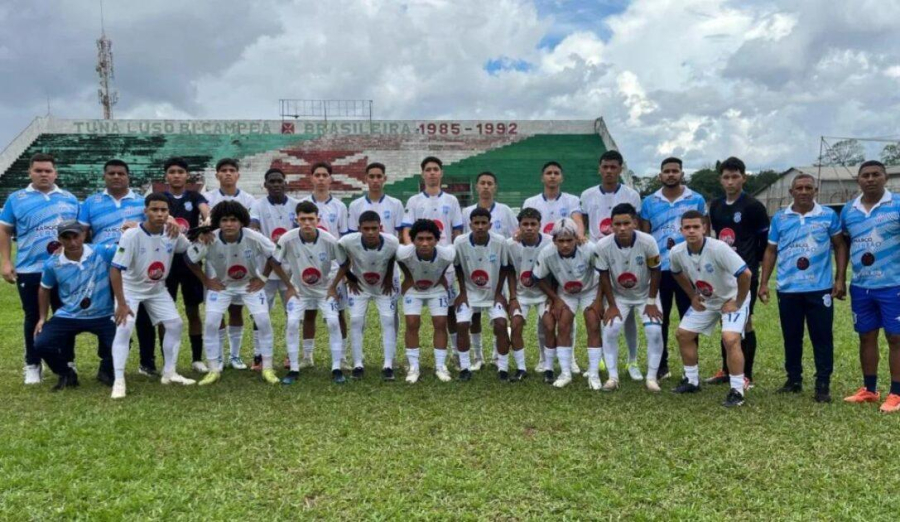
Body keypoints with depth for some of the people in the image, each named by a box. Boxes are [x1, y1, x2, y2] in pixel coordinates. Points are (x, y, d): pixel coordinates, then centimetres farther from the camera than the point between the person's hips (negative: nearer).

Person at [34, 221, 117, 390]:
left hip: (102, 316, -2)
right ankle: (67, 374, 17)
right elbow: (44, 290, 13)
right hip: (68, 317, 2)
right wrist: (42, 318, 12)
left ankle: (106, 372, 15)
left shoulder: (102, 252, -12)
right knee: (41, 344, -12)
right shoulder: (52, 264, -4)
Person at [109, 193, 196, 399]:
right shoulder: (132, 235, -27)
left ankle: (169, 373, 16)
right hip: (130, 289, -5)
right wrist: (121, 303, -27)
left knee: (175, 324, 1)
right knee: (124, 328, -19)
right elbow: (115, 269, -26)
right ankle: (118, 381, -11)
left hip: (157, 290, 5)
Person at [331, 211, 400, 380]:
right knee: (356, 321, -8)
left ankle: (388, 365, -1)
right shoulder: (348, 242, -33)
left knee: (388, 321, -7)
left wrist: (389, 279, -4)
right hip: (359, 286, 0)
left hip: (384, 286, 0)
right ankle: (358, 365, 2)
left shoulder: (392, 242, -31)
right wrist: (350, 279, -6)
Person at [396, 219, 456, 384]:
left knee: (440, 324, -2)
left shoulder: (447, 254, -36)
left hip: (437, 288, 1)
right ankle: (413, 367, 5)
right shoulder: (404, 253, -37)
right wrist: (408, 277, -6)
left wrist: (440, 277, -4)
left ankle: (440, 366, 10)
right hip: (413, 288, 0)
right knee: (412, 325, -6)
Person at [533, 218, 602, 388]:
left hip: (590, 291, -1)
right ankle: (565, 373, 5)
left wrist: (599, 300, -16)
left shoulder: (589, 250, -34)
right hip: (565, 294, 1)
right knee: (562, 328, -6)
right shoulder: (547, 254, -29)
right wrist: (556, 300, -9)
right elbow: (540, 279, -10)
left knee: (593, 327, -10)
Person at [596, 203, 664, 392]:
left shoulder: (648, 242, -29)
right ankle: (613, 377, 1)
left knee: (654, 331, -14)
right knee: (610, 330, -13)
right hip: (618, 295, 1)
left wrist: (651, 302, -10)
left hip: (645, 294, -1)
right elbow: (604, 277, -11)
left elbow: (655, 272, -13)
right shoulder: (603, 246, -26)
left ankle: (652, 377, 2)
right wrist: (611, 305, -10)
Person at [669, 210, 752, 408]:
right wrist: (692, 296, 6)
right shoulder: (677, 252, -15)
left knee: (730, 339, -23)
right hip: (705, 300, 7)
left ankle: (737, 391, -9)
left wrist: (738, 303, -22)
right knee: (683, 334, 8)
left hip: (732, 299, -6)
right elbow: (677, 273, 10)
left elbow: (745, 274, -32)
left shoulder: (718, 248, -33)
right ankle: (692, 381, 25)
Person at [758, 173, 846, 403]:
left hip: (820, 289, -2)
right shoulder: (779, 218, 5)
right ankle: (794, 379, 24)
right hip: (788, 289, 2)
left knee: (822, 338, 3)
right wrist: (763, 283, 4)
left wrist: (840, 279, -2)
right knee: (791, 337, 11)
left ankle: (823, 384, 12)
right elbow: (771, 251, 10)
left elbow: (840, 246, 6)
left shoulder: (829, 215, 1)